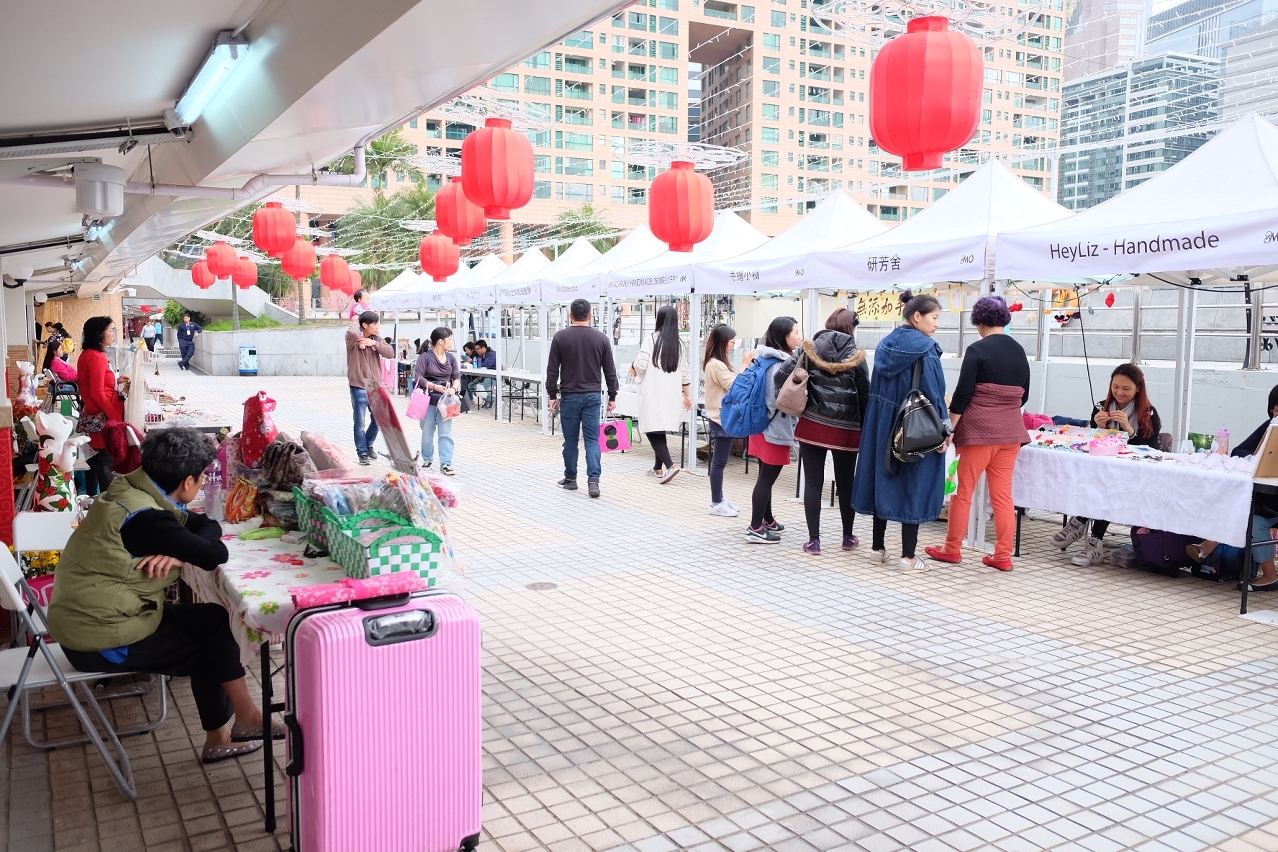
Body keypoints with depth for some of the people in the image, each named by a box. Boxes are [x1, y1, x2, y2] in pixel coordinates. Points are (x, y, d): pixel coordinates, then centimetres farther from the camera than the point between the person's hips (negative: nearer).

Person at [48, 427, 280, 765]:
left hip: (91, 616, 9)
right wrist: (183, 550, -6)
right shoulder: (146, 518, -27)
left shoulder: (133, 490, 2)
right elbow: (216, 554, -26)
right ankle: (244, 717, 20)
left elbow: (209, 526, 5)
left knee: (212, 621, 8)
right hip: (99, 638, -9)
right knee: (217, 637, 1)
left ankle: (218, 737, 14)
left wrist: (178, 553, -15)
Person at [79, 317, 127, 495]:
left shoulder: (88, 354, 10)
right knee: (108, 460, -3)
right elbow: (97, 393, -23)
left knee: (96, 456, 18)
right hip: (102, 416, -10)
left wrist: (116, 381, 12)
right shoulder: (96, 357, -20)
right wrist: (115, 417, -20)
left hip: (92, 414, 10)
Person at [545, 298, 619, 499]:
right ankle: (593, 480, -10)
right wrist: (612, 397, 11)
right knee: (592, 439, 2)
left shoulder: (560, 337, -3)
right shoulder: (601, 338, 1)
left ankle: (570, 479, 20)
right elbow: (610, 371, 4)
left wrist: (552, 395, 3)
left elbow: (552, 370, -3)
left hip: (569, 396, -1)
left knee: (570, 440, 9)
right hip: (592, 396, 1)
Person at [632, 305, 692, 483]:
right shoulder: (678, 344, 9)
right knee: (660, 430, 17)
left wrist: (633, 368, 10)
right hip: (671, 394, 6)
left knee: (652, 430, -3)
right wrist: (687, 395, 17)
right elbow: (684, 372, 10)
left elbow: (641, 365, -13)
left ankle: (669, 465, -17)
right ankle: (658, 468, 23)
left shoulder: (652, 339, -9)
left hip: (653, 393, -6)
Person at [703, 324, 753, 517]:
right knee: (719, 461, -4)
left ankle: (719, 498, 23)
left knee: (719, 460, 15)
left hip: (721, 416, 11)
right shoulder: (716, 365, -19)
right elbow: (733, 387, -20)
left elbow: (729, 385, 11)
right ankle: (716, 504, 2)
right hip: (722, 417, -11)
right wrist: (745, 366, -17)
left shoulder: (715, 362, 13)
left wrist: (745, 366, 3)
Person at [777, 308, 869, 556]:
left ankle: (814, 540, 4)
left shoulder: (810, 349, 1)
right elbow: (865, 395, -1)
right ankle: (848, 537, 26)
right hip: (845, 429, -1)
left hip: (812, 426, 1)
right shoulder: (855, 356, -3)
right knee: (845, 483, 14)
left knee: (813, 483, 5)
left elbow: (783, 374, -7)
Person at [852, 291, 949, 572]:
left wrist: (876, 424, 15)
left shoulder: (885, 345, 7)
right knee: (913, 486, 1)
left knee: (884, 479, 14)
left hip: (882, 425, 7)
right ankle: (908, 557, 5)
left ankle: (878, 547, 22)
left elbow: (875, 387, 10)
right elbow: (934, 393, -15)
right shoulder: (925, 349, -14)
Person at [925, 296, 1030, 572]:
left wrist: (949, 428, -6)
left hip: (979, 429, -6)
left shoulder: (977, 349, -9)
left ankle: (952, 549, 13)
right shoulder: (1019, 352, 9)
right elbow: (1023, 395, 17)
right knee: (1003, 494, 8)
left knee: (964, 490, 5)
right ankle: (1003, 556, 10)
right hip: (1011, 431, 6)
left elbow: (963, 393, -12)